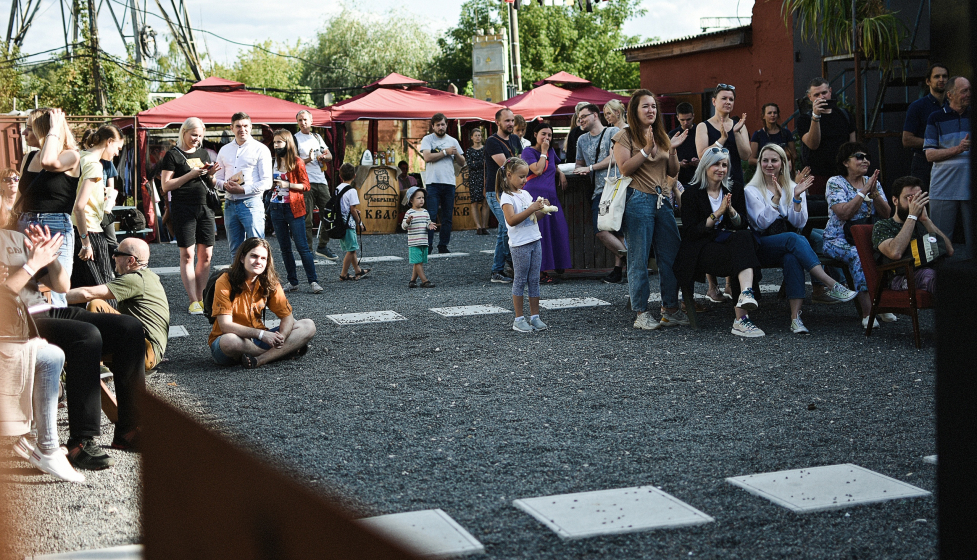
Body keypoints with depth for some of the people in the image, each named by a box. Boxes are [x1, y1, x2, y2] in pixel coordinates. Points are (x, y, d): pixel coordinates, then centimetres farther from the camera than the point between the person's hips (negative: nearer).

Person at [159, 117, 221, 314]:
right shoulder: (173, 155, -2)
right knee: (187, 254, -5)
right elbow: (166, 186, -8)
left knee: (206, 255, 3)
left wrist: (210, 175, 0)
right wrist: (191, 174, -15)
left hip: (205, 208, 6)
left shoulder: (203, 153, 16)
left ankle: (201, 299, 11)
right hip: (183, 208, -6)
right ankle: (193, 301, -4)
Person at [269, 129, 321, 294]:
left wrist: (288, 185, -19)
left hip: (294, 208, -6)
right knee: (285, 248, 8)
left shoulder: (296, 162, -4)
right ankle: (293, 282, 14)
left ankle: (313, 281, -6)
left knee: (302, 247, -8)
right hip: (276, 208, 6)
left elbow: (306, 186, -7)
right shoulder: (274, 162, 12)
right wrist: (271, 184, -1)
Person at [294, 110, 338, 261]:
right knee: (306, 218, -7)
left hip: (321, 181, 6)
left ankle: (322, 247, 18)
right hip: (305, 183, -6)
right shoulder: (295, 139, 1)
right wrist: (308, 160, -22)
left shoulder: (317, 137, 19)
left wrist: (323, 157, -1)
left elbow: (329, 155, 21)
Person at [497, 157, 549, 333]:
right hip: (520, 244, -7)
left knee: (534, 280, 8)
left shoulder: (525, 194, 13)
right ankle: (519, 319, 5)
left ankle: (535, 316, 14)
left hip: (535, 241, 7)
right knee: (520, 281, -1)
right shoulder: (506, 197, -10)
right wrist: (532, 209, -26)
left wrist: (542, 209, -1)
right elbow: (512, 220, -22)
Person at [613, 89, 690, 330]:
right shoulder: (625, 136, 2)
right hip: (638, 201, -6)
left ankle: (671, 309, 13)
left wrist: (672, 150, 1)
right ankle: (642, 313, 1)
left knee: (671, 257, 4)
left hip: (663, 200, 6)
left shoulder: (661, 136, 19)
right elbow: (624, 168, -10)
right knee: (639, 260, -4)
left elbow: (673, 172, 17)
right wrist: (646, 149, -16)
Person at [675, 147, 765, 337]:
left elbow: (743, 225, 8)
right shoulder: (692, 194, 3)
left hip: (730, 242, 4)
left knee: (744, 236, -33)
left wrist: (731, 210, -11)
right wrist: (718, 213, -15)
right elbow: (691, 232, -8)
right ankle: (741, 317, -42)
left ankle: (746, 293, -50)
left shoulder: (733, 192, 17)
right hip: (702, 248, -4)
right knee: (742, 257, -33)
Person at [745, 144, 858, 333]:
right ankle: (832, 285, -41)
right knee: (793, 239, -35)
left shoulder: (793, 188, 16)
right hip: (763, 246, -2)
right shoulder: (751, 190, 8)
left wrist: (797, 198, -11)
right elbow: (761, 223, -8)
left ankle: (795, 317, -45)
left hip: (790, 246, 2)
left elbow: (800, 223, 3)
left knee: (792, 257, -37)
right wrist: (776, 198, -20)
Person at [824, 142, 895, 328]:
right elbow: (844, 213, -18)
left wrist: (874, 192, -11)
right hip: (839, 240, -4)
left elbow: (886, 214, 3)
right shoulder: (835, 183, -3)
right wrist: (864, 191, -17)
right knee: (858, 255, -36)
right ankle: (867, 311, -37)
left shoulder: (872, 182, 12)